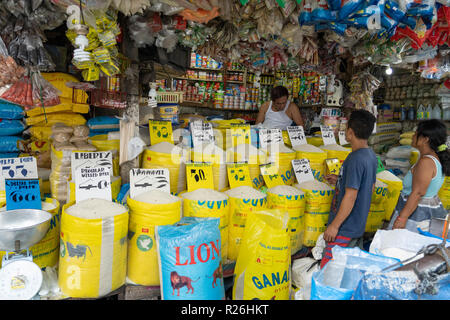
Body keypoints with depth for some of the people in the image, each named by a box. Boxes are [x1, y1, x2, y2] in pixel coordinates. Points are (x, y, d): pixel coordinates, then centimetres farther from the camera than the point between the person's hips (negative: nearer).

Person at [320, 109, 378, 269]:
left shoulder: (356, 159, -24)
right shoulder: (371, 155, 5)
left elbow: (350, 196, -25)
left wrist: (334, 225, -19)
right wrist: (339, 180, 15)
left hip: (346, 226, -10)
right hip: (359, 224, 10)